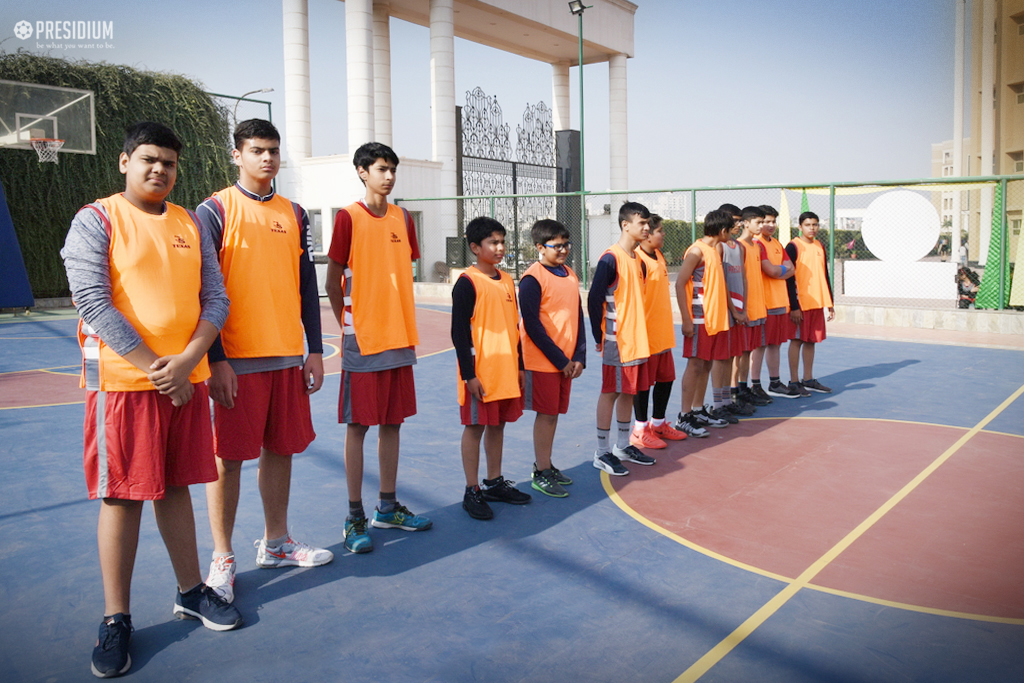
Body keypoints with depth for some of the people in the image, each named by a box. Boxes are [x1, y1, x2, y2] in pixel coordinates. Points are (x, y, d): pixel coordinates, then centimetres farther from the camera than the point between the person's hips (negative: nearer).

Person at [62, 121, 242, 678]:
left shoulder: (189, 224, 11)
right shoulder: (96, 219, -3)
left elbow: (215, 298, 5)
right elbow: (93, 301, -12)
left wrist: (186, 361, -9)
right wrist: (152, 366, -15)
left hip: (185, 379, 4)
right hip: (123, 380, -4)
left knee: (175, 486, 14)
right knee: (122, 496, 2)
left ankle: (190, 592, 27)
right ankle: (116, 619, 15)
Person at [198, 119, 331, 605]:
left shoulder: (294, 214, 12)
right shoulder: (215, 211, -3)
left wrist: (315, 350, 9)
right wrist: (216, 359, -13)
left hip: (288, 355, 5)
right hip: (238, 358, -5)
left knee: (282, 448, 12)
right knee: (229, 454, 1)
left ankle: (276, 543, 27)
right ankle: (222, 559, 14)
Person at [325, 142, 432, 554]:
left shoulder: (402, 218, 10)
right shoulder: (348, 218, -6)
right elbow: (333, 280, -3)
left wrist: (400, 323, 10)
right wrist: (349, 324, -2)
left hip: (400, 338, 6)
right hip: (362, 341, -5)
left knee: (393, 422, 11)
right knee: (358, 425, 1)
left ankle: (388, 508, 24)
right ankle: (355, 517, 11)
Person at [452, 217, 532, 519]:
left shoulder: (507, 281, 11)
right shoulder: (468, 283, -10)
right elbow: (459, 332, -13)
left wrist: (519, 365, 14)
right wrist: (469, 374, -16)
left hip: (507, 370, 7)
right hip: (480, 372, -7)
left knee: (498, 425, 15)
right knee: (475, 427, 2)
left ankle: (495, 483, 28)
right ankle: (472, 491, 12)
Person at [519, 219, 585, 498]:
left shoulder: (570, 276, 10)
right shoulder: (533, 278, -12)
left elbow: (578, 318, 12)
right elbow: (532, 325, -15)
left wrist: (579, 357, 2)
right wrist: (559, 359, -13)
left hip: (567, 360, 6)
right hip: (543, 360, -6)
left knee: (554, 413, 13)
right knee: (546, 414, 0)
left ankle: (545, 465, 27)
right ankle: (541, 474, 11)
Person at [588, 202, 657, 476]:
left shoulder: (637, 258, 12)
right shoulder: (611, 259, -15)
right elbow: (594, 299, -17)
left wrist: (640, 332, 13)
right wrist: (599, 336, -12)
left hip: (637, 338, 8)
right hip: (617, 340, -8)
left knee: (629, 391, 14)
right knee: (611, 392, -1)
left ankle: (623, 446, 27)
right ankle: (602, 452, 9)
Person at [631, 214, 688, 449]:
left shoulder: (659, 256, 11)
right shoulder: (638, 260, -17)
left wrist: (667, 327, 20)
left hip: (663, 332, 9)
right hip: (647, 332, -9)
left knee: (666, 378, 16)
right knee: (644, 382, 2)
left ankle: (658, 424, 31)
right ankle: (640, 430, 15)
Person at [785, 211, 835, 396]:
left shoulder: (819, 246, 13)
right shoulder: (794, 246, -8)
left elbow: (824, 275, 18)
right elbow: (789, 278, -11)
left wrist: (829, 303, 15)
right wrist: (794, 306, -16)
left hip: (817, 303, 6)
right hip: (800, 303, -6)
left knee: (811, 340, 11)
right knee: (797, 340, -1)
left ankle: (808, 379, 19)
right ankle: (794, 381, 5)